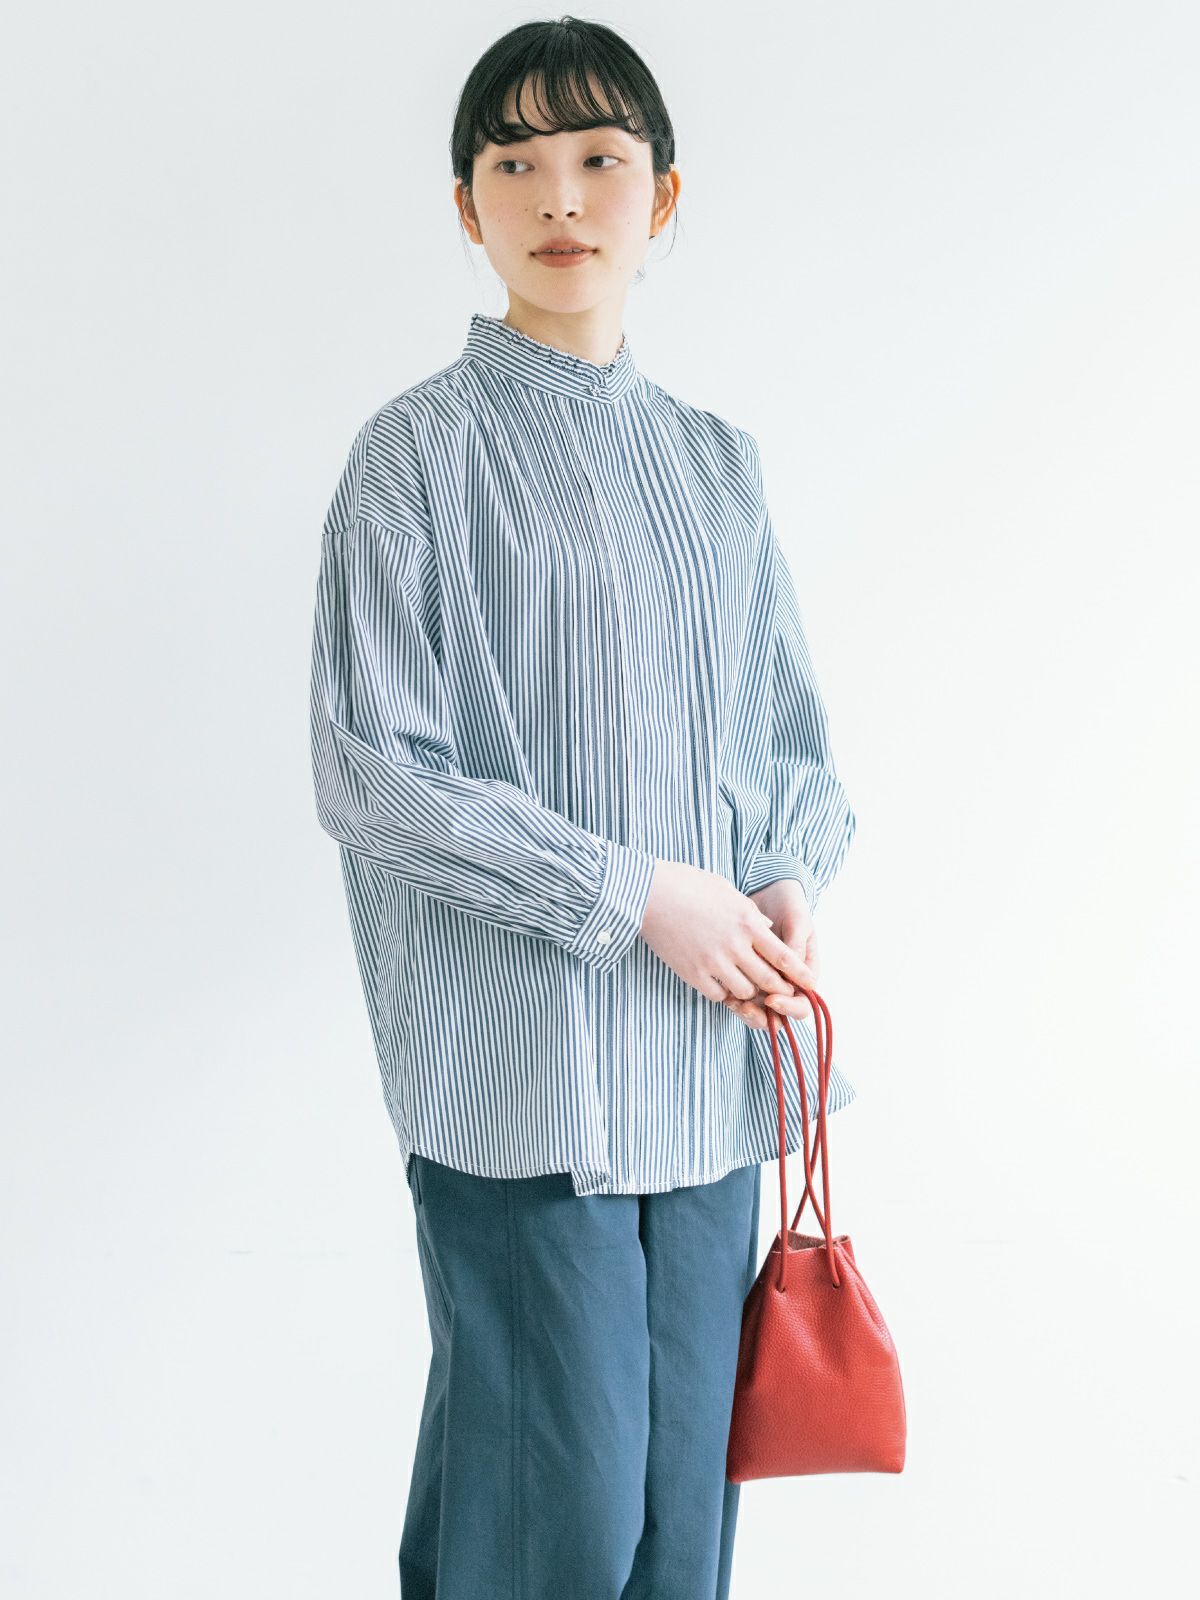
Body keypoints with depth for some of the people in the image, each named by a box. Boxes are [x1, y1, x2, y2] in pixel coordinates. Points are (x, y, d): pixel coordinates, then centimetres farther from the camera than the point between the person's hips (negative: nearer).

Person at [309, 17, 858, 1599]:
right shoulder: (422, 450, -3)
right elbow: (371, 770, -10)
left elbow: (792, 728, 18)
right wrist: (639, 894, -14)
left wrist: (791, 882, -3)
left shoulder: (719, 462, 13)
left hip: (705, 1057, 5)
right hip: (517, 1068, -5)